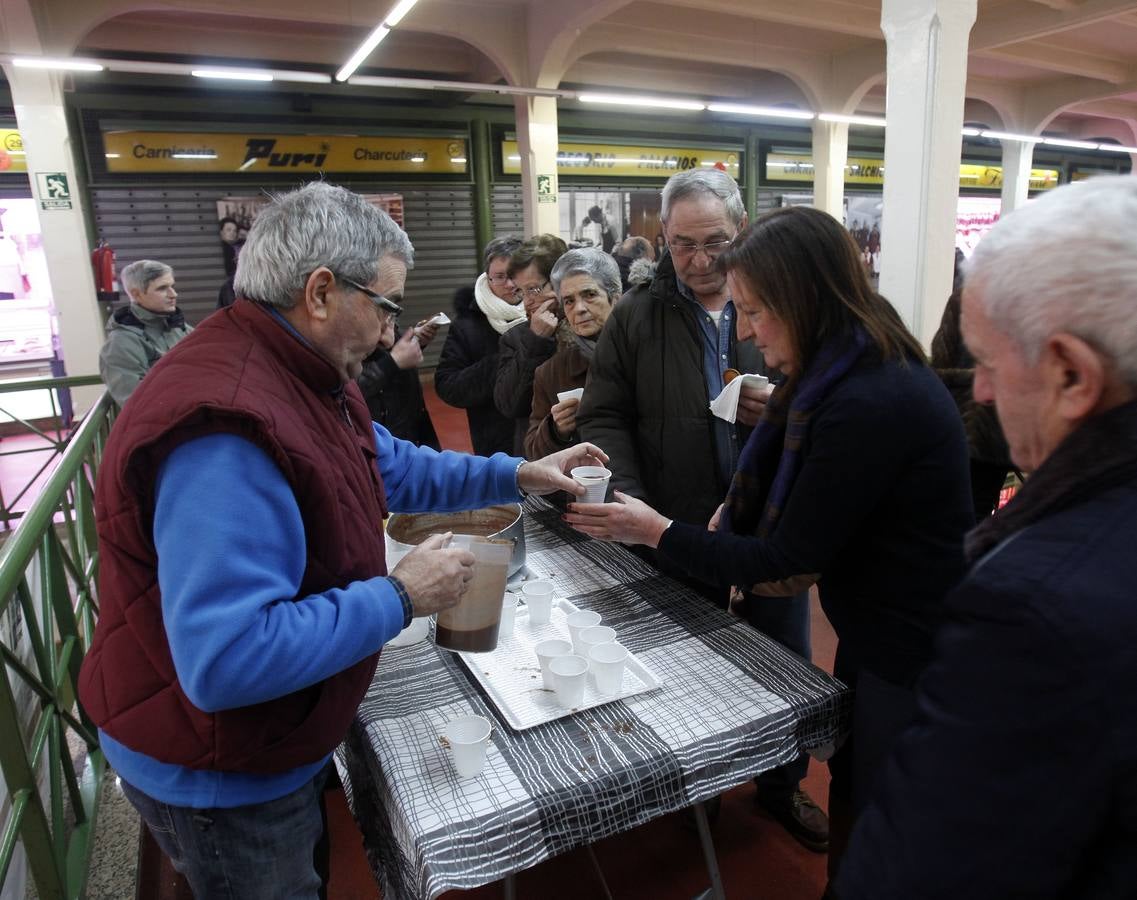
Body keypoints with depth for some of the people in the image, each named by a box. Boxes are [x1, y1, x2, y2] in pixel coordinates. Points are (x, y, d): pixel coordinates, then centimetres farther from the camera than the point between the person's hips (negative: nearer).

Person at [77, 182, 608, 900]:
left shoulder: (304, 377, -1)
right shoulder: (225, 424, -35)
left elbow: (390, 466, 12)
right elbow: (225, 660, -39)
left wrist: (516, 475, 5)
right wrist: (401, 598, -30)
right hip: (219, 781, -9)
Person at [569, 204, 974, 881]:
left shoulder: (870, 404, -29)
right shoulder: (853, 373, 1)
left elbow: (788, 559, -22)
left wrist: (659, 532, -14)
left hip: (911, 654, -8)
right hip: (872, 630, 8)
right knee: (850, 801, 25)